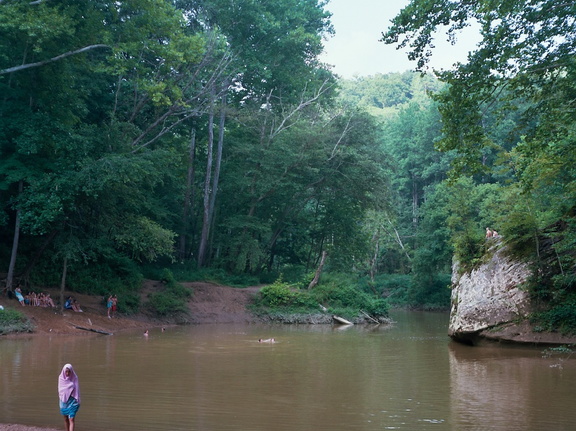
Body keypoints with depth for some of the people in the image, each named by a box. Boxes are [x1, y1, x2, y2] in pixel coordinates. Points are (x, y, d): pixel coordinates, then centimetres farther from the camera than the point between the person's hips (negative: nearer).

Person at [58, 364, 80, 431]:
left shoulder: (75, 378, -7)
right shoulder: (61, 378, -1)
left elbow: (77, 390, -4)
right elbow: (60, 390, 6)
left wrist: (77, 402, -8)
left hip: (72, 401, -3)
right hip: (64, 401, 3)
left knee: (71, 419, -13)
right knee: (66, 418, 15)